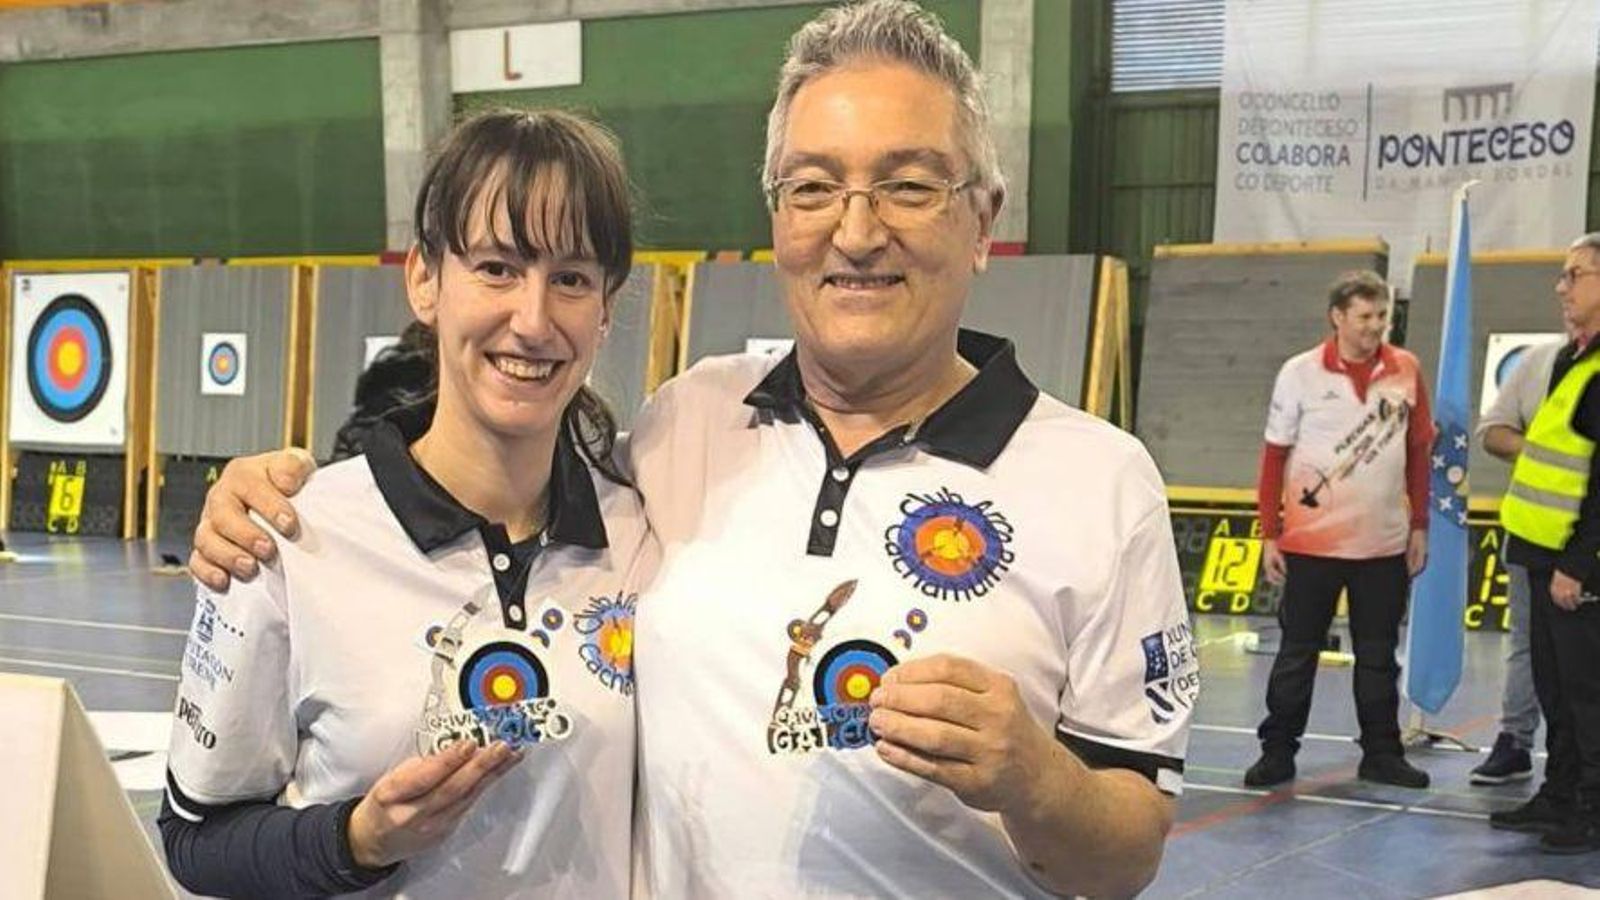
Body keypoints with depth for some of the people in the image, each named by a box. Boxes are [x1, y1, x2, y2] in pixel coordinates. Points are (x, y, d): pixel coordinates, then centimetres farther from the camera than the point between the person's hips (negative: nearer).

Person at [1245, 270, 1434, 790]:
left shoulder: (1406, 371, 2)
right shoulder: (1300, 373, -5)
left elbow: (1419, 451, 9)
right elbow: (1275, 456, 0)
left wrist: (1419, 526, 7)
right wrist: (1269, 536, -2)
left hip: (1385, 544, 2)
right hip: (1311, 543, -2)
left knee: (1379, 655, 11)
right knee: (1297, 653, 6)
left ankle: (1381, 753, 21)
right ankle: (1278, 752, 16)